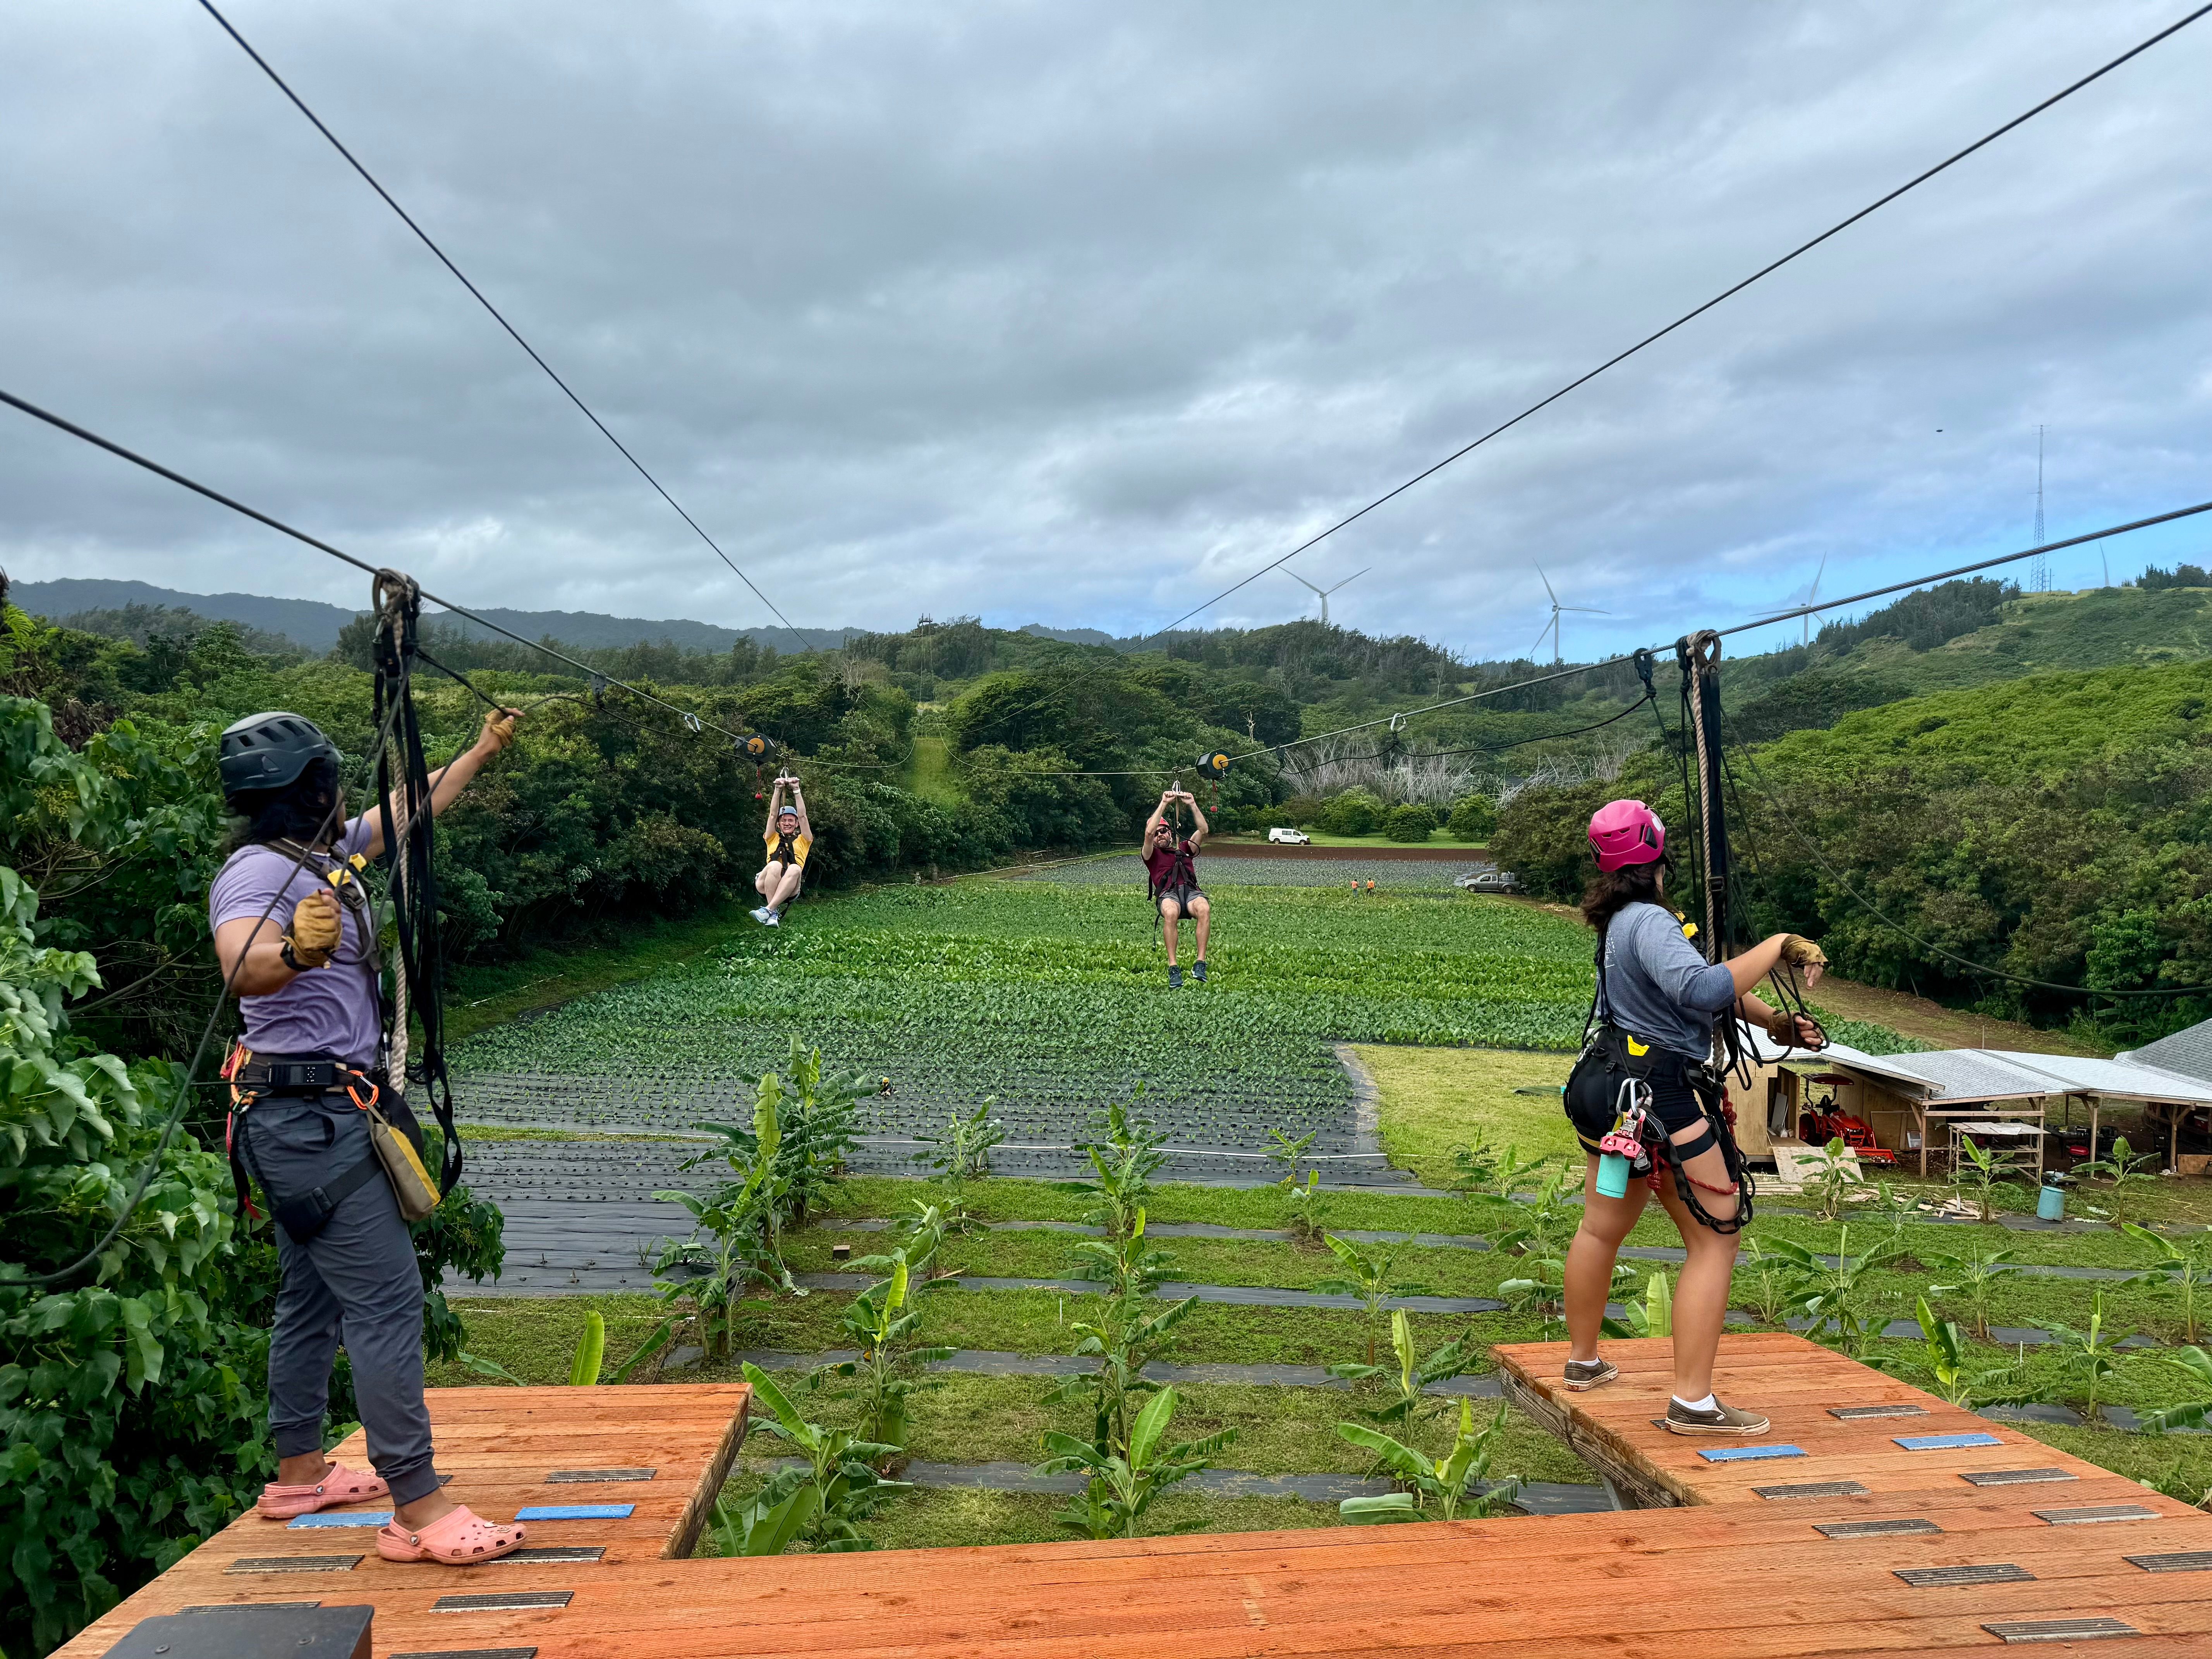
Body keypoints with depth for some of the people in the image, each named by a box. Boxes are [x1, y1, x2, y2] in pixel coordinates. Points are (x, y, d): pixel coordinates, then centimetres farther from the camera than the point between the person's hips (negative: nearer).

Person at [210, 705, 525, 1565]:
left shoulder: (324, 854, 11)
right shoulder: (257, 873, -18)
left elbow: (409, 809, 28)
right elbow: (242, 967, -38)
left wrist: (480, 751, 36)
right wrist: (293, 951, -59)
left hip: (319, 1116, 11)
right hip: (314, 1116, -11)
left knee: (313, 1295, 18)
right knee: (386, 1300, -12)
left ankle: (299, 1472, 31)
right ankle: (418, 1511, -10)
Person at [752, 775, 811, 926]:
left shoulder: (802, 841, 27)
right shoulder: (773, 839, 29)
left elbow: (803, 816, 16)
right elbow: (773, 815, 17)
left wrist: (796, 790, 8)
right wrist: (778, 790, 7)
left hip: (790, 891, -1)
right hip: (766, 888, 1)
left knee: (795, 869, -35)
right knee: (775, 865, -33)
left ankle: (768, 910, -45)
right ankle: (774, 914, -38)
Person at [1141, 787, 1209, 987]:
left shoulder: (1185, 848, 33)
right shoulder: (1152, 854, 24)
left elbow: (1203, 830, 19)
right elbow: (1149, 832, 6)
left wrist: (1193, 804, 12)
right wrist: (1164, 803, 6)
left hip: (1191, 891, 2)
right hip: (1168, 894, -2)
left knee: (1204, 909, -36)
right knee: (1171, 913, -40)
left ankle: (1200, 963, -38)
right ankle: (1173, 968, -40)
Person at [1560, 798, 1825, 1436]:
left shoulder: (1619, 922, 9)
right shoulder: (1650, 921, -19)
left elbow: (1707, 987, 14)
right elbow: (1702, 990, -35)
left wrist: (1773, 1022, 8)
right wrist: (1776, 946, -24)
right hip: (1666, 1096, -10)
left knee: (1601, 1228, 21)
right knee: (1715, 1240, 0)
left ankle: (1582, 1360, 37)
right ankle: (1692, 1400, 0)